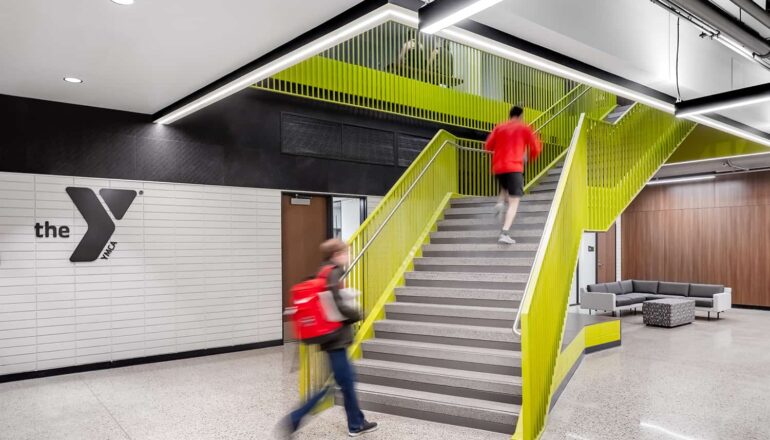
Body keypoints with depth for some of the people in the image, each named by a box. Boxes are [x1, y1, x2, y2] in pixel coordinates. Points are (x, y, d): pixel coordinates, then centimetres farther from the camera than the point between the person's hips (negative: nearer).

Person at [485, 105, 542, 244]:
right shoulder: (524, 128, 8)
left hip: (498, 167, 4)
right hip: (514, 167, -4)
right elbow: (536, 147, 5)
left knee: (505, 186, 35)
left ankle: (501, 202, 3)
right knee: (514, 202, -4)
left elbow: (489, 145, 9)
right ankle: (505, 233, -19)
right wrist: (530, 157, 25)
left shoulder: (499, 127, 15)